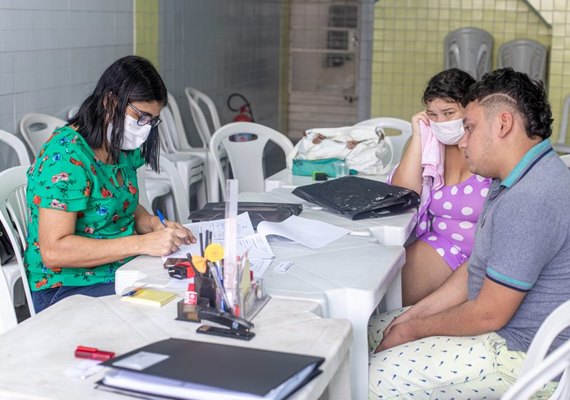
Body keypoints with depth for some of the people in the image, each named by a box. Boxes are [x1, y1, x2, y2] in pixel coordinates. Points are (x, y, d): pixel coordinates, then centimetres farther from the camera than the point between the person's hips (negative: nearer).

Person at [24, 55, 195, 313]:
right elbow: (53, 251, -25)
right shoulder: (66, 156, -19)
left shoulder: (122, 148, 7)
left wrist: (154, 224, 0)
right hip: (69, 289, -8)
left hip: (122, 271, 8)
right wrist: (142, 243, -28)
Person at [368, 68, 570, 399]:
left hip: (523, 355, -10)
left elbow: (488, 314, -24)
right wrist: (415, 314, 4)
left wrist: (411, 330, -10)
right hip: (502, 330, 11)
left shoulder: (530, 200, -28)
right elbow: (474, 270, 13)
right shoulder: (514, 182, 9)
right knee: (374, 329, 11)